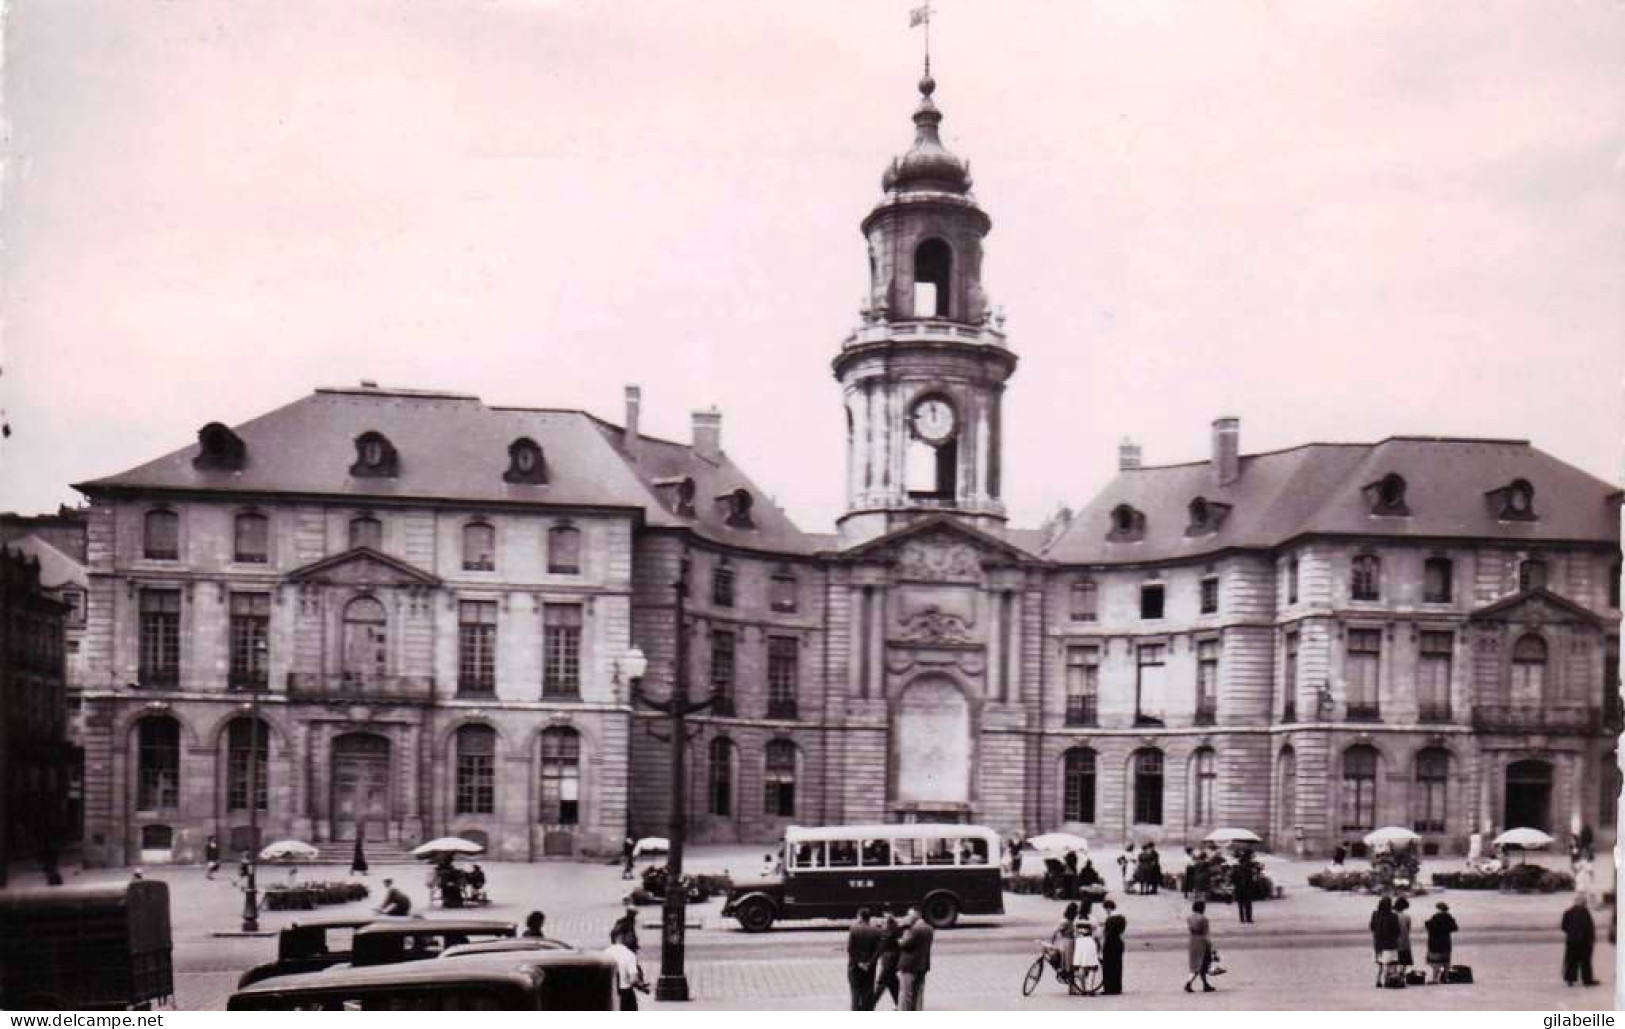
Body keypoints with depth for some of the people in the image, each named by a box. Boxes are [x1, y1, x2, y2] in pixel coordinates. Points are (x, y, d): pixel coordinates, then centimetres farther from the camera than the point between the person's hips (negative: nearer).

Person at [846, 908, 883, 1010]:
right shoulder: (876, 930, -2)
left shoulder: (854, 929, -10)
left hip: (855, 966, -2)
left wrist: (858, 962, -7)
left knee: (856, 991, 5)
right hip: (870, 967, 2)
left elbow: (850, 949, -12)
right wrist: (870, 963, -7)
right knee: (869, 992, 10)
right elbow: (878, 949, -6)